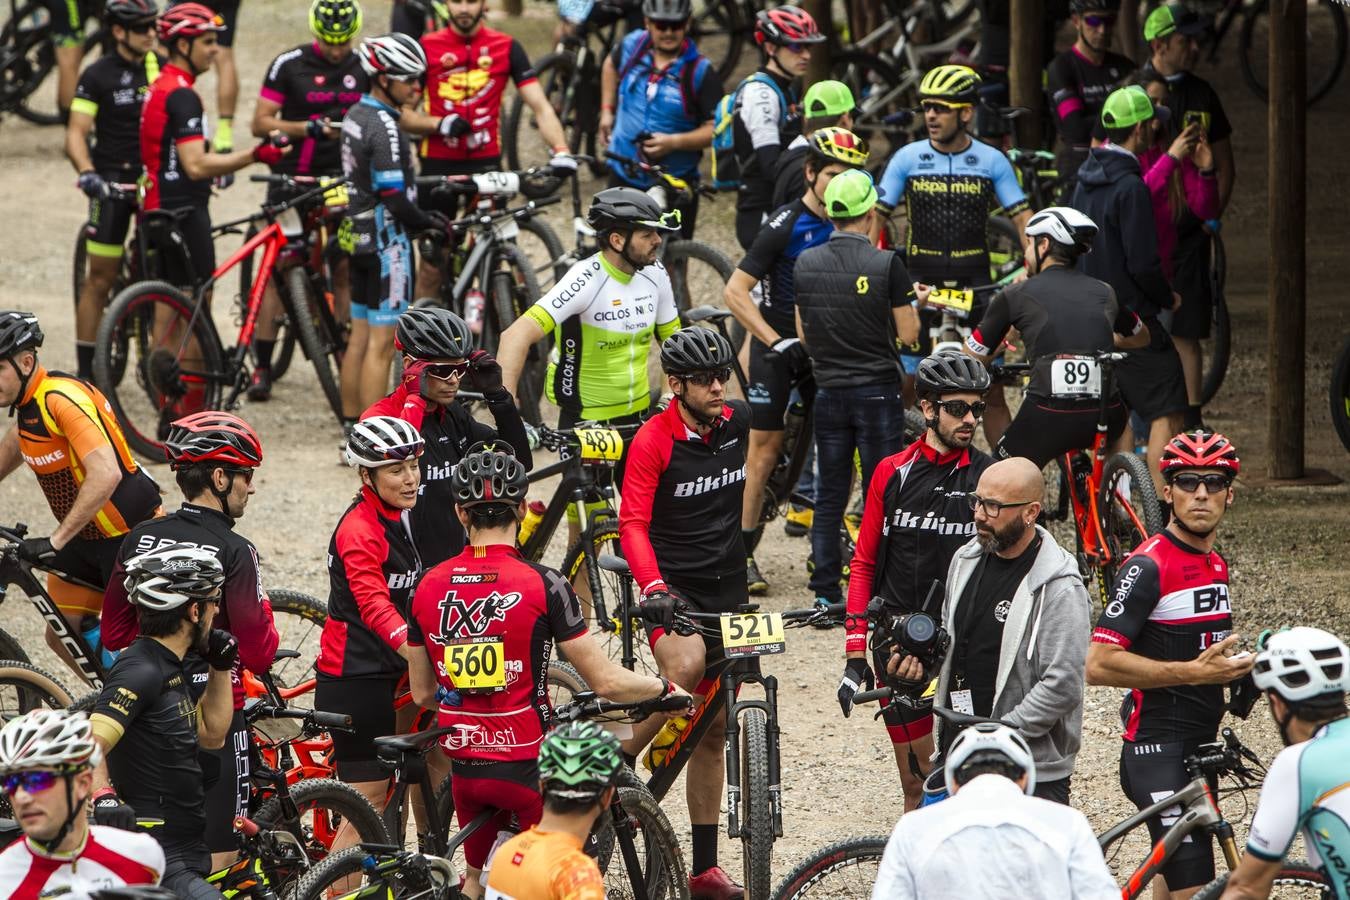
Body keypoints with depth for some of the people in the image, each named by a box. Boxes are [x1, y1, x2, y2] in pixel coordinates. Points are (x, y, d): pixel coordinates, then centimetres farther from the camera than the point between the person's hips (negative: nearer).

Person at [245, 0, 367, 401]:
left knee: (345, 271, 2)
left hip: (341, 181, 3)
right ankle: (262, 367, 0)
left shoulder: (361, 68, 6)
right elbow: (261, 123, -7)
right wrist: (309, 128, -21)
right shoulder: (289, 65, -5)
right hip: (293, 177, -3)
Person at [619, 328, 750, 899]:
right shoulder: (654, 439, -13)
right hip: (672, 587, -5)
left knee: (713, 729, 8)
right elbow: (633, 524, -18)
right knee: (686, 665, -37)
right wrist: (653, 585, -33)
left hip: (725, 590, 5)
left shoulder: (737, 424, 1)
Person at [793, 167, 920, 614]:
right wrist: (913, 302, 12)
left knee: (829, 497, 10)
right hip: (877, 392, -4)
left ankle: (825, 593, 10)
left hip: (829, 392, 4)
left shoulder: (805, 264, 0)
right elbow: (908, 333, -8)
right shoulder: (886, 264, -13)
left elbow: (803, 333, 8)